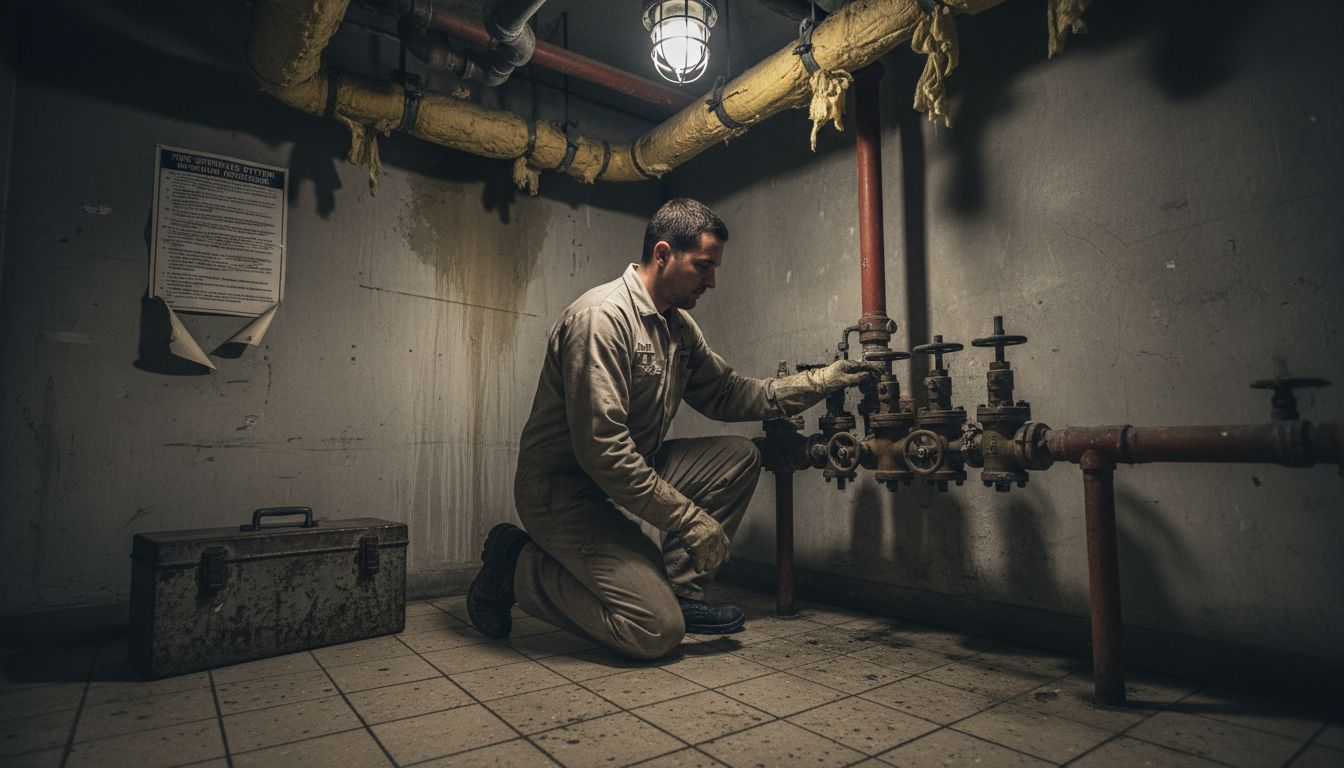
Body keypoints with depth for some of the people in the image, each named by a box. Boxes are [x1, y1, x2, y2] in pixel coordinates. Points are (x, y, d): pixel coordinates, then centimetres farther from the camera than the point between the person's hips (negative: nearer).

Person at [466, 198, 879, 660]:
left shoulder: (679, 325, 7)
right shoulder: (602, 317, -22)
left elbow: (726, 393, 12)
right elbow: (601, 448, -27)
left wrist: (821, 380, 3)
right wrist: (689, 518, -22)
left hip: (632, 476, 9)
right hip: (563, 490, -9)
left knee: (739, 456, -2)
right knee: (658, 631, -16)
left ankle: (679, 589, 3)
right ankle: (518, 566, 1)